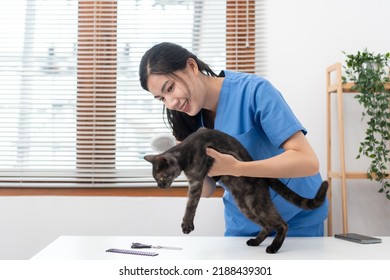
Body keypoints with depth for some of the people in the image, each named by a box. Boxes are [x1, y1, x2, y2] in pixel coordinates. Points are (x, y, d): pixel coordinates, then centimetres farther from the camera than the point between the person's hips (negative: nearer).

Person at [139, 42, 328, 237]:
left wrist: (236, 168, -40)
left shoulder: (253, 90, -24)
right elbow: (206, 189, -4)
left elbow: (307, 161, -30)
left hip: (297, 219, -4)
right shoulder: (190, 120, -6)